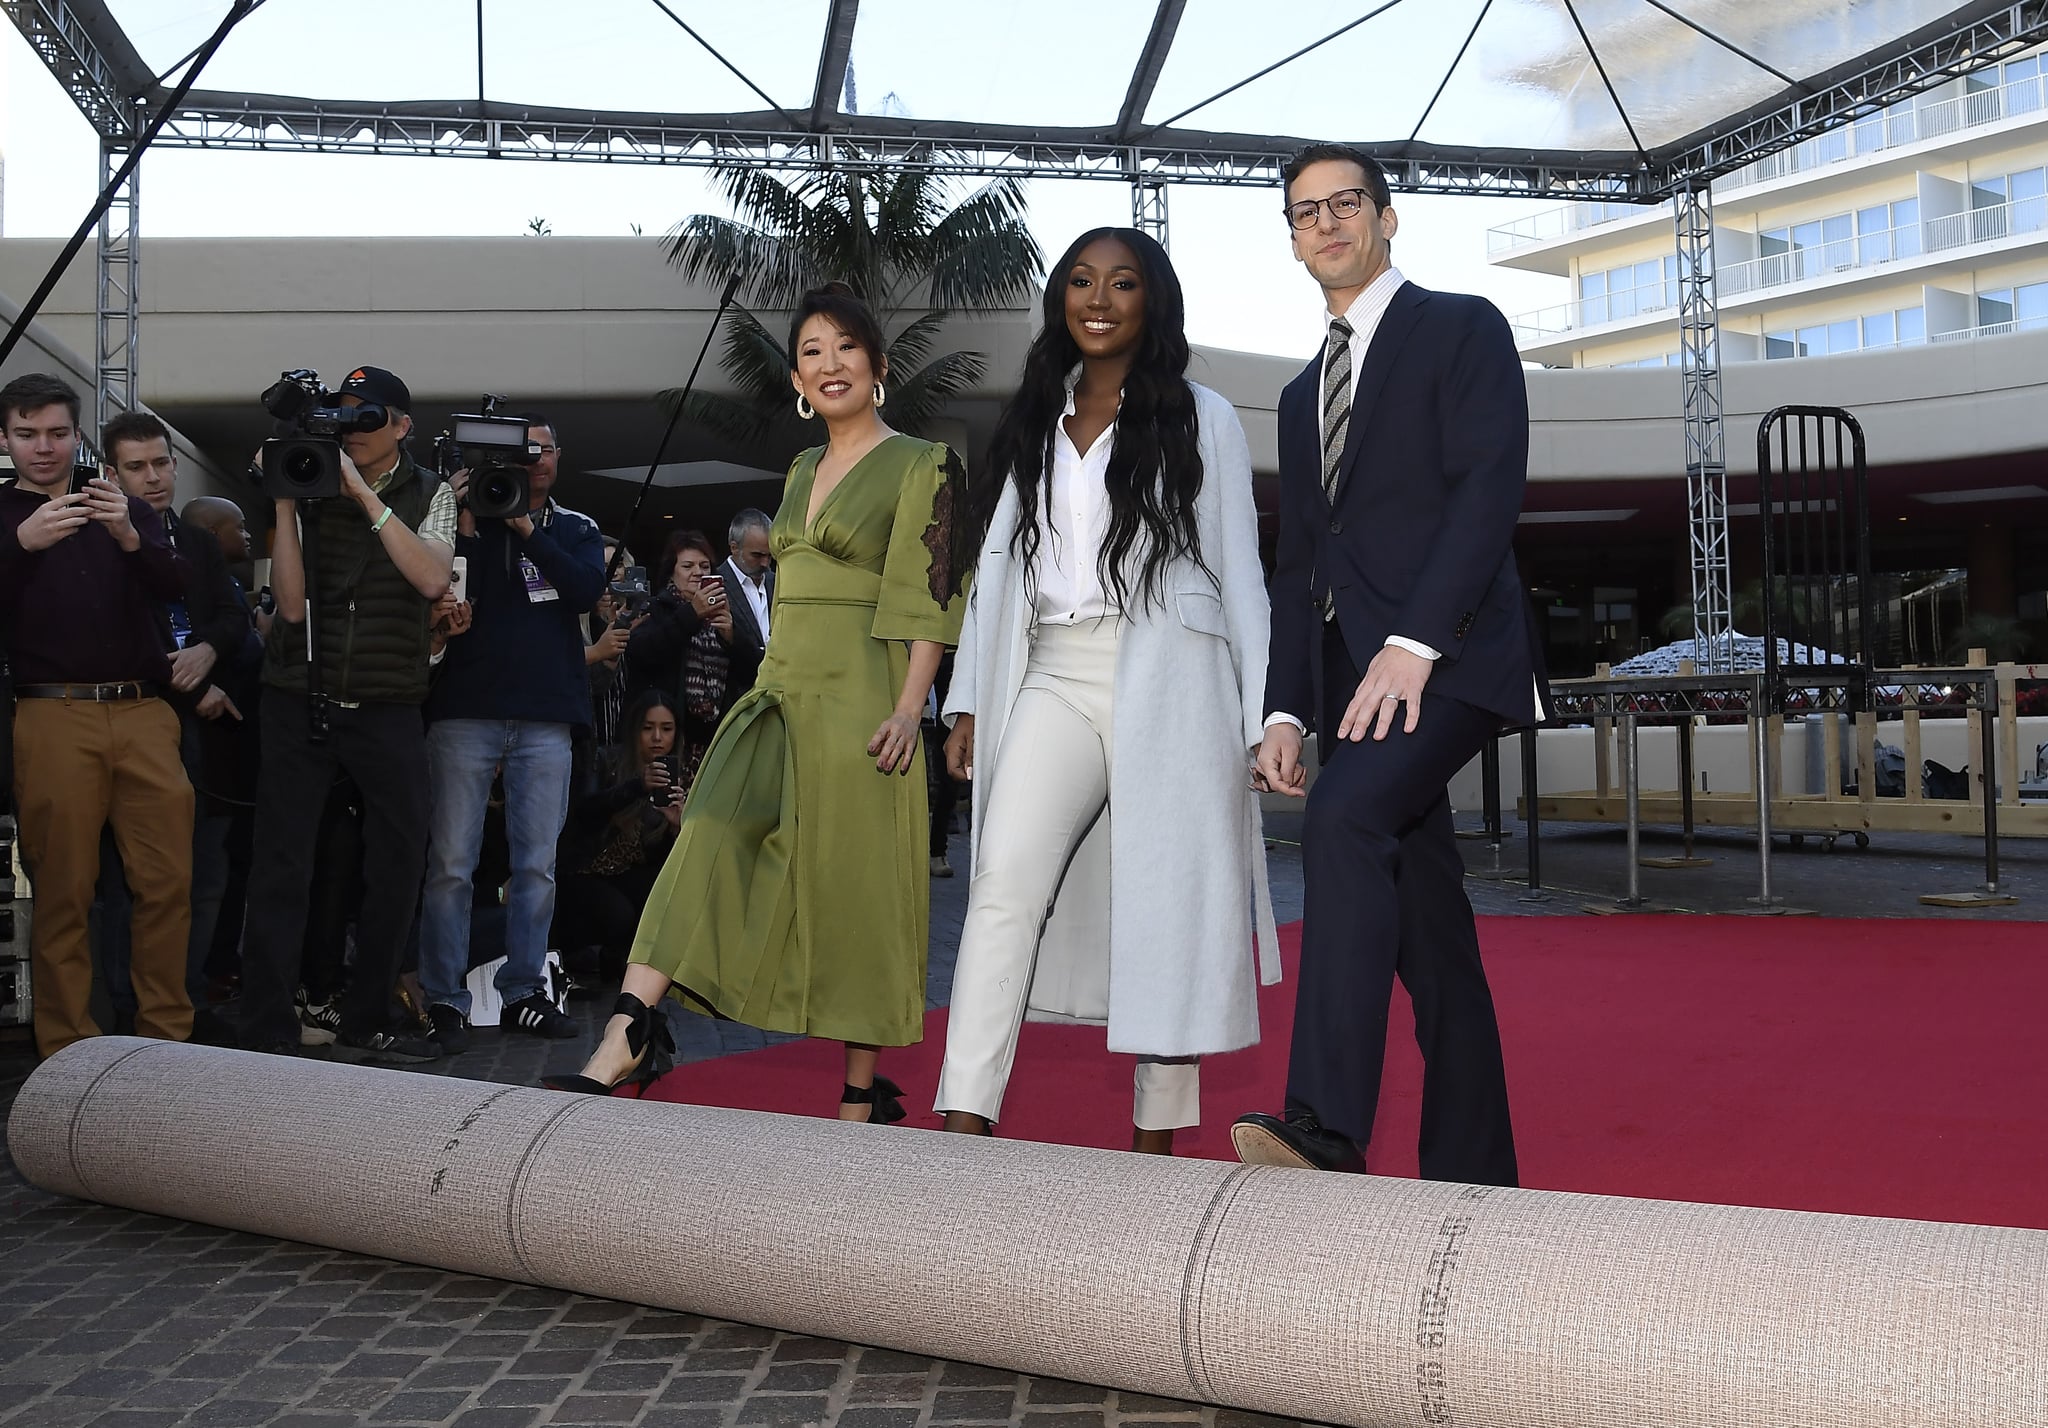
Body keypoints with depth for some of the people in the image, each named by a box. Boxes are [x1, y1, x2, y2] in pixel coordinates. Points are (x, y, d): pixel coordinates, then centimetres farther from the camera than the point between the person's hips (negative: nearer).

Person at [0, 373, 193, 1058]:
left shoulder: (125, 509, 18)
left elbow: (174, 586, 3)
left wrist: (130, 537, -17)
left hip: (143, 713, 2)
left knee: (169, 881, -4)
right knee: (63, 891, -2)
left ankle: (167, 1034, 5)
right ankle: (69, 1052, 4)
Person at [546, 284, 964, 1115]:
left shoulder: (921, 467, -2)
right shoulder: (803, 472, 19)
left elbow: (930, 599, -10)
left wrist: (908, 711, -19)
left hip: (856, 699, -7)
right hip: (780, 696, 7)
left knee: (853, 887, -2)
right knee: (706, 846, -9)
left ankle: (866, 1089, 9)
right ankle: (628, 1037, -15)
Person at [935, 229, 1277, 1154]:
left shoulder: (1200, 419, 7)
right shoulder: (1032, 421, 19)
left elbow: (1239, 571, 5)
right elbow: (999, 565, 18)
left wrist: (1263, 716, -2)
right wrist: (968, 702, 11)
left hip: (1166, 679, -3)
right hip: (1054, 676, 3)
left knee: (1163, 899, -2)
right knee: (1006, 877, -14)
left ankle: (1157, 1137, 9)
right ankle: (965, 1121, -16)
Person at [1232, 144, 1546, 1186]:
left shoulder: (1463, 329, 5)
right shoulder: (1302, 395, 24)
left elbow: (1489, 493, -10)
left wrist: (1412, 644, -21)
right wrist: (1285, 712, 8)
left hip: (1449, 658, -7)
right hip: (1353, 681, 7)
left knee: (1344, 818, -31)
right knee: (1426, 932, 6)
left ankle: (1325, 1128, -34)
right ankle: (1471, 1176, 12)